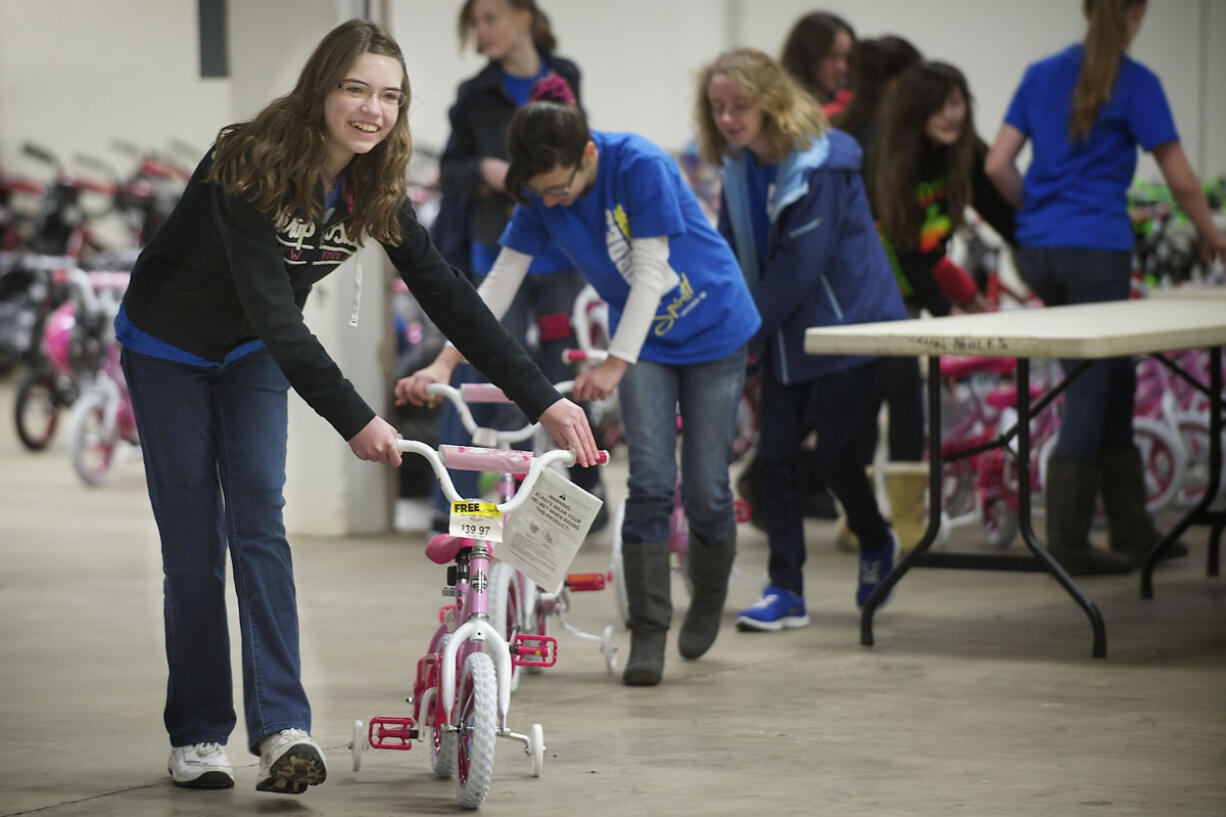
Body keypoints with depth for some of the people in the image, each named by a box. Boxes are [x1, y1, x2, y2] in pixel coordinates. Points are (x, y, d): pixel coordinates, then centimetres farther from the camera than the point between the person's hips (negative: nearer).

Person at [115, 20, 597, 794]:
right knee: (193, 541, -6)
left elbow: (447, 293, -11)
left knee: (260, 520, -12)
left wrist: (543, 397, -16)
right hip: (168, 350, -4)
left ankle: (282, 728, -21)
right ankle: (197, 734, 4)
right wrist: (353, 419, -41)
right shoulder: (250, 168, -32)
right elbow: (272, 310, -36)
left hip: (252, 355, 4)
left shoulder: (372, 189, -13)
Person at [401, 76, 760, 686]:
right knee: (650, 483, -11)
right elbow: (500, 281, -10)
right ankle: (647, 632, -6)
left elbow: (651, 273, -29)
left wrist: (614, 366, -33)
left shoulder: (640, 166, -29)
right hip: (643, 339, 4)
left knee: (705, 491, -1)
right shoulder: (539, 200, -13)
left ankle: (708, 596, 27)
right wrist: (444, 363, -18)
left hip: (711, 329, -4)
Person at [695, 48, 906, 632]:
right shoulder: (738, 167, 3)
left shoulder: (821, 163, -20)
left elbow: (799, 262, -21)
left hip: (845, 323, -7)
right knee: (775, 451, -1)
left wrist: (747, 333, -18)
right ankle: (785, 589, 4)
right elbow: (729, 254, 10)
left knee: (833, 447, -4)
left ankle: (876, 545, 25)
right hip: (785, 334, 7)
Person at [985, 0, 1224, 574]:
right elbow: (1180, 179, -3)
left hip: (1038, 251, 6)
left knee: (1111, 381, 14)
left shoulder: (1042, 75, 9)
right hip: (1097, 251, -6)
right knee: (1092, 388, 0)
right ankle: (1066, 543, 0)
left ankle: (1131, 530, 20)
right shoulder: (1134, 83, -6)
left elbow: (997, 165, 7)